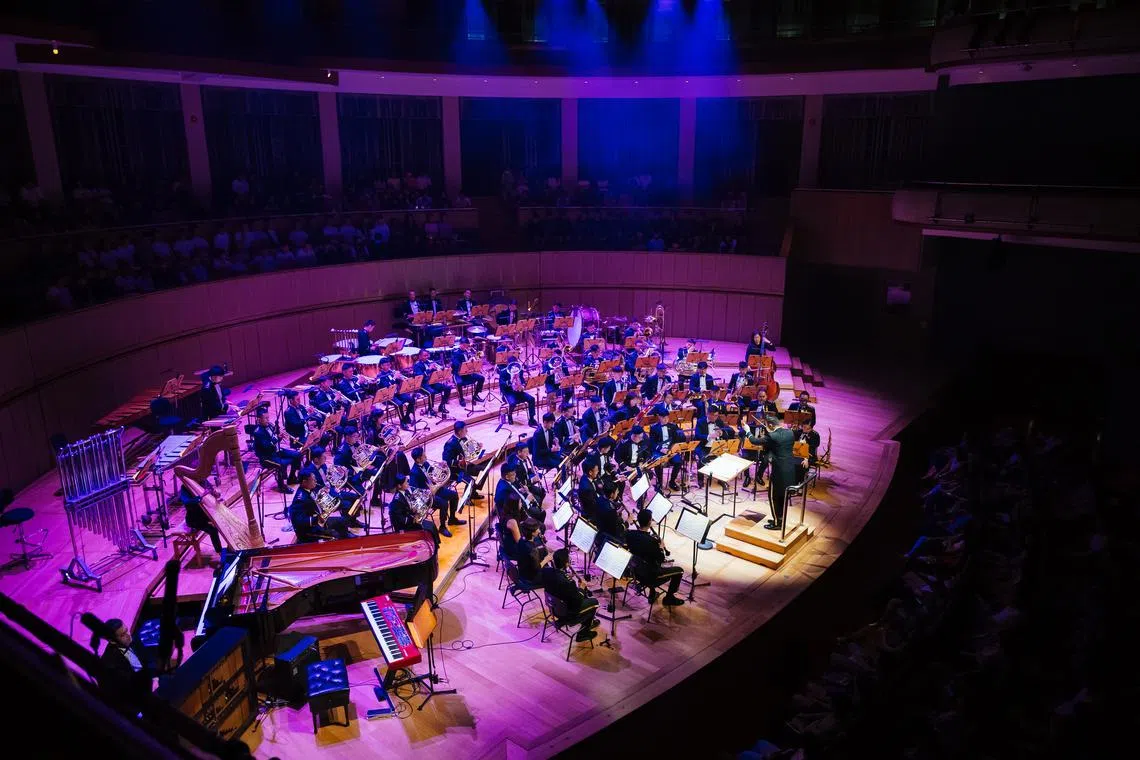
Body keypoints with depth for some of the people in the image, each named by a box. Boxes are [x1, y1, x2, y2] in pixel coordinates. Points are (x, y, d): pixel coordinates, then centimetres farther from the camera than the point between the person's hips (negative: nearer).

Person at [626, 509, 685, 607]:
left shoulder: (629, 534, -13)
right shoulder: (651, 541, -32)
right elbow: (661, 559, -18)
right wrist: (661, 546, -2)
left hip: (635, 571, 7)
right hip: (649, 576, -7)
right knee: (679, 571, 12)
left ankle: (652, 594, 37)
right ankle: (669, 598, 25)